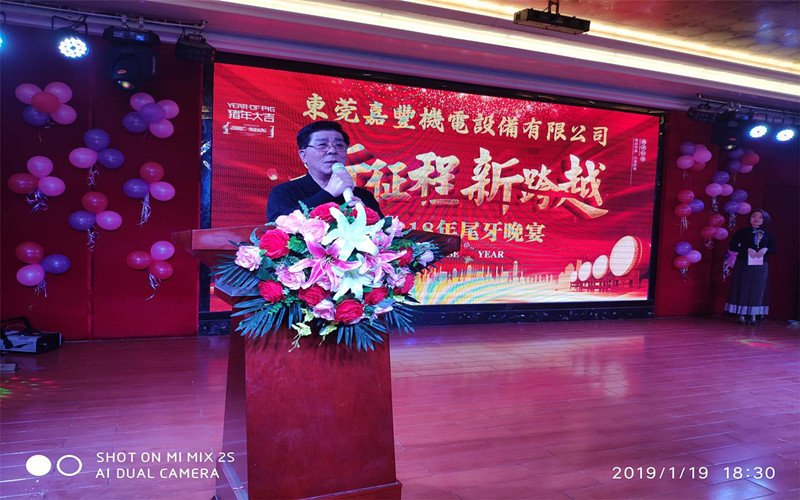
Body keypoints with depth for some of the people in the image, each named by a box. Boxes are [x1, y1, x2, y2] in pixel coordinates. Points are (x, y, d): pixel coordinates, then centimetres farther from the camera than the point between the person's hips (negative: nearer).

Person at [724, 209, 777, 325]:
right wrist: (747, 249, -17)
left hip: (761, 266, 3)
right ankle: (742, 315, 5)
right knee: (743, 288, -1)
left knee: (758, 289, 2)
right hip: (744, 264, -3)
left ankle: (754, 315, 8)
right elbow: (732, 246, -5)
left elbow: (774, 248, 12)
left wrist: (765, 249, -10)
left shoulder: (768, 234, 10)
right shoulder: (743, 232, 0)